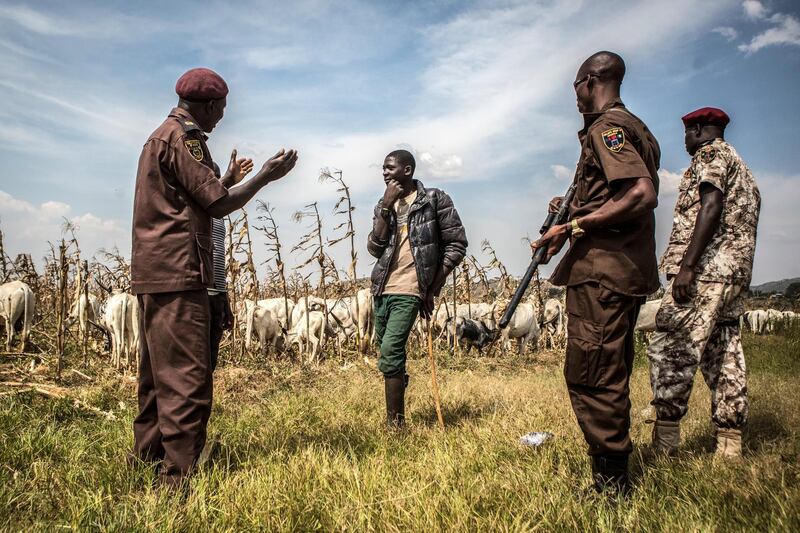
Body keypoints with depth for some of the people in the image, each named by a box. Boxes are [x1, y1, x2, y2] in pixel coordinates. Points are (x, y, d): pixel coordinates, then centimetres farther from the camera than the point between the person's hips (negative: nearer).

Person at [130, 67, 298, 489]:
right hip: (176, 273, -11)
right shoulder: (182, 137, -8)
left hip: (153, 273, 11)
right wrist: (266, 176, -1)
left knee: (158, 377, 15)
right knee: (187, 382, -10)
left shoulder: (160, 135, 23)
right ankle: (179, 480, -8)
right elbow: (219, 205, -12)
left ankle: (147, 464, 24)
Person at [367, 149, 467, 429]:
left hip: (409, 290, -6)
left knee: (390, 351, -17)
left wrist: (433, 289, -5)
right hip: (382, 289, 6)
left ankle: (395, 424, -7)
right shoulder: (384, 205, 12)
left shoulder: (435, 200, -3)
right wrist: (386, 207, -7)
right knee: (388, 352, 14)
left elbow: (457, 245, -3)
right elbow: (374, 249, 1)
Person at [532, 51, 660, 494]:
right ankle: (615, 476, 28)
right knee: (610, 375, 16)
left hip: (601, 270, -11)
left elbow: (643, 194, -23)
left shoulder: (607, 127, -10)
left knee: (589, 376, -6)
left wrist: (574, 227, -20)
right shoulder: (634, 126, 21)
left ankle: (610, 483, 2)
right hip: (625, 269, 11)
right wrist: (574, 208, 16)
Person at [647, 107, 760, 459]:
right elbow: (742, 231, 24)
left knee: (670, 350, -10)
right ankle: (730, 446, 10)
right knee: (724, 358, 8)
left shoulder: (710, 153, 0)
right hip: (735, 273, 10)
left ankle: (664, 446, -10)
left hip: (704, 270, -10)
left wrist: (687, 265, -23)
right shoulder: (743, 169, 28)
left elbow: (712, 206, -16)